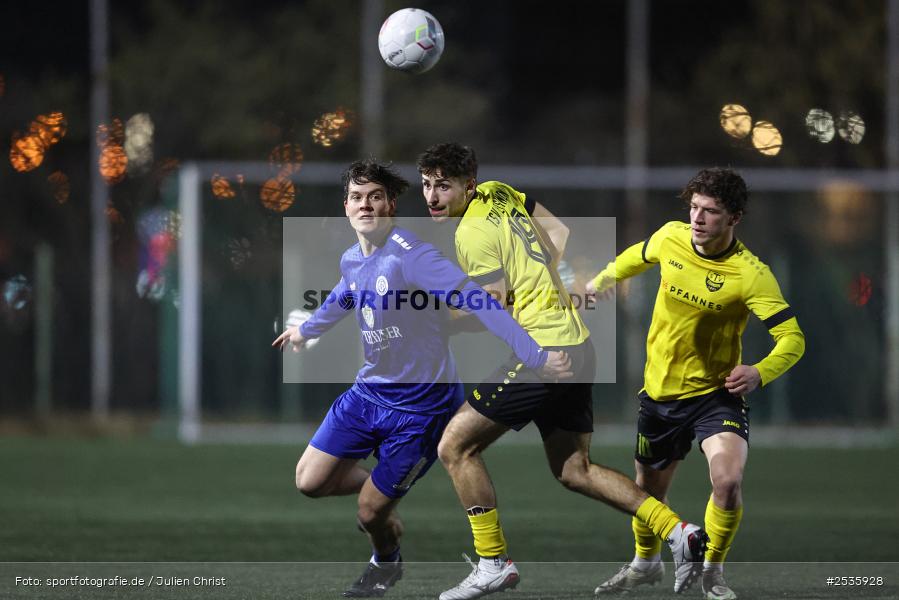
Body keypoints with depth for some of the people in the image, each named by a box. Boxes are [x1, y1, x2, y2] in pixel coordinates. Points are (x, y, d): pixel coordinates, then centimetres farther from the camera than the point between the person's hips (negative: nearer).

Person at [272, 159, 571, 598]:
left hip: (420, 406, -7)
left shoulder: (408, 254, -24)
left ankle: (386, 564, 35)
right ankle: (382, 493, 32)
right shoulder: (351, 261, 2)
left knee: (370, 513, -1)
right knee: (309, 480, 2)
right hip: (369, 391, 7)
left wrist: (535, 356, -42)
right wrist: (306, 330, 47)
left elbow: (474, 299, -33)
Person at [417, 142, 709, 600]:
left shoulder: (472, 234, -14)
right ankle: (679, 533, 8)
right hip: (577, 345, 10)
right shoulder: (499, 194, 11)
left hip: (541, 352, -10)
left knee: (455, 447, -3)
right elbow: (559, 233, 24)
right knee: (573, 470, 16)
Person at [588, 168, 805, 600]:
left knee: (728, 480, -26)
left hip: (715, 392, -5)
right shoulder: (671, 237, -8)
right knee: (648, 487, 18)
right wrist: (603, 279, 27)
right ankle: (645, 562, 48)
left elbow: (792, 338, -23)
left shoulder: (751, 274, -22)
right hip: (660, 390, 5)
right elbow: (640, 256, 18)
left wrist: (760, 372, -40)